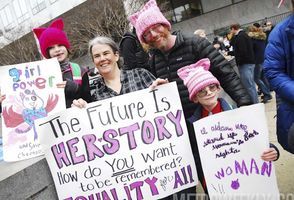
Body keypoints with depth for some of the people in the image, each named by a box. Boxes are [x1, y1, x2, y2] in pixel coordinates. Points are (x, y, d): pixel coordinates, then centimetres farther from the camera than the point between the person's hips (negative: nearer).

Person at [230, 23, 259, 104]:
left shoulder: (239, 37, -14)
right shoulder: (244, 34, 18)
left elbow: (242, 52, -22)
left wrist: (238, 62, -12)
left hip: (245, 64, -11)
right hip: (250, 62, 11)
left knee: (248, 86, -8)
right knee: (251, 85, 16)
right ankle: (256, 103, 24)